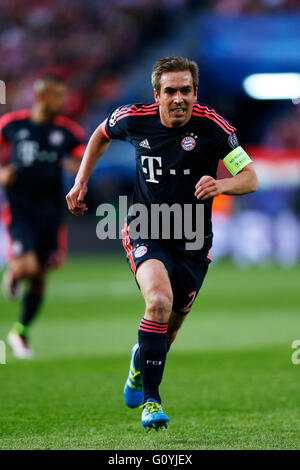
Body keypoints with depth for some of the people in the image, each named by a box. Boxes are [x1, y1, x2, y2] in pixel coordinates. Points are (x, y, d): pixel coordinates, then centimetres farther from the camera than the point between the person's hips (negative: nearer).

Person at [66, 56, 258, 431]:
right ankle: (150, 400, -18)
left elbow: (251, 178, -15)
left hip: (192, 242, 1)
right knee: (160, 301, -29)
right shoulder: (134, 119, -9)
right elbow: (101, 134, 15)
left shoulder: (212, 127, -15)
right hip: (145, 233, -1)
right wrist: (81, 183, 10)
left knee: (168, 330, 11)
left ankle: (140, 361, 49)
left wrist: (222, 185, -36)